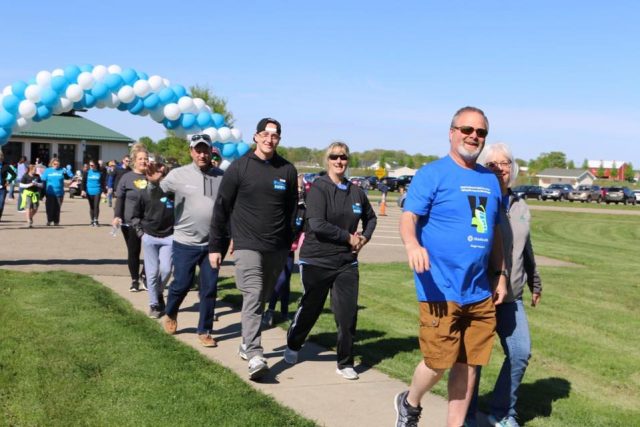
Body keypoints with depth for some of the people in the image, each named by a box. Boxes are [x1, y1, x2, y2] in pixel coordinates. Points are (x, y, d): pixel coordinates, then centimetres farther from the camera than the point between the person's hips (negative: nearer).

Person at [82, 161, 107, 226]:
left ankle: (96, 220, -6)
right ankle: (92, 221, 15)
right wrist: (83, 190, -5)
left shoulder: (100, 173, 4)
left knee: (96, 206, -12)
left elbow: (103, 183, 8)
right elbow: (83, 182, 5)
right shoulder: (86, 173, 5)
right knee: (91, 206, 8)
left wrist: (104, 192, 6)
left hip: (97, 192, -2)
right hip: (89, 192, 2)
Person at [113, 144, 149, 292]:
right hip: (130, 223, -2)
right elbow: (119, 199, -3)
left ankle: (144, 276, 22)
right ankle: (134, 280, 19)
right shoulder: (127, 177, -1)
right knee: (133, 252, 6)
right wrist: (117, 216, -13)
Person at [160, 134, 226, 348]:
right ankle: (170, 315, 35)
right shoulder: (179, 174, -5)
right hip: (185, 242, -2)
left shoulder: (221, 176, 1)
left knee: (209, 289, 5)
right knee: (181, 284, 6)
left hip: (212, 243, 2)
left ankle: (205, 331, 19)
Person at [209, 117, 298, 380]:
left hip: (276, 249, 4)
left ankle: (246, 344, 31)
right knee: (252, 298, -15)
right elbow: (222, 207, 1)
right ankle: (255, 356, -20)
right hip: (247, 246, -4)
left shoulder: (287, 170, 6)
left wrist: (289, 244, 12)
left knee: (262, 299, 14)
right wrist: (215, 246, 1)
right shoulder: (239, 168, -3)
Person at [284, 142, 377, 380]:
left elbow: (371, 218, 23)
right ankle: (292, 346, 38)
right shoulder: (318, 188, -10)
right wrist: (348, 237, -16)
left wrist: (364, 238, 4)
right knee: (310, 308, 12)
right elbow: (317, 224, -21)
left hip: (347, 262, 4)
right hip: (316, 261, -3)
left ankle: (345, 363, 14)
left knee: (348, 314, 0)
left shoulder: (356, 192, 5)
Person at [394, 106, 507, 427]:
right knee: (438, 362, -4)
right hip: (441, 289, -6)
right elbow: (408, 217, -15)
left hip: (480, 291, 6)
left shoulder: (489, 180, 15)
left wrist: (499, 273, 18)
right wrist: (412, 244, -36)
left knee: (469, 364, 10)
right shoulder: (432, 174, -5)